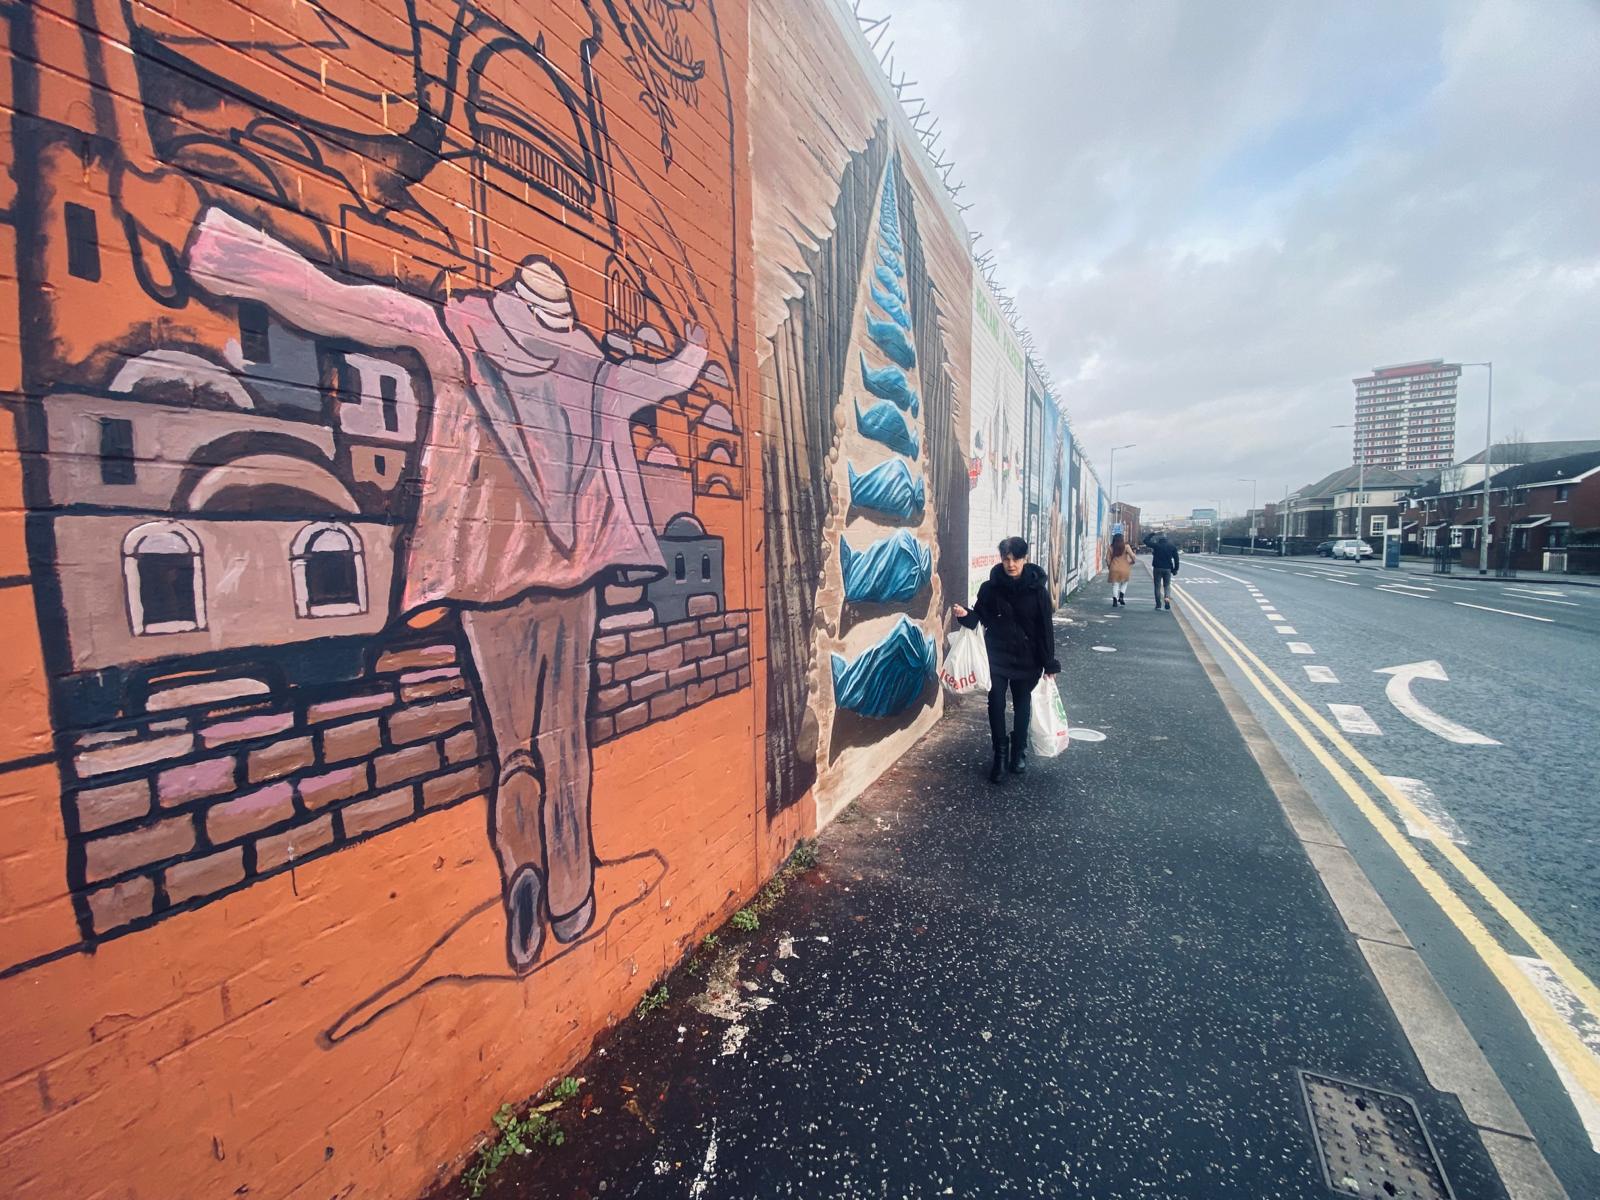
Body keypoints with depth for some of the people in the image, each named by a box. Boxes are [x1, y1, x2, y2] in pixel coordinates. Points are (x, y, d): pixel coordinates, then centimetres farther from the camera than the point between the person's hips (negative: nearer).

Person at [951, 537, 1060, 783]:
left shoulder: (1037, 589, -10)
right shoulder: (990, 588, -8)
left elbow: (1045, 628, -7)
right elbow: (979, 617, -1)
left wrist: (1049, 664, -6)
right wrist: (965, 615, -24)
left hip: (1027, 659, 0)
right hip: (996, 657, 0)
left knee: (1022, 705, 14)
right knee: (996, 705, 0)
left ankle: (1019, 751, 32)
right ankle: (1000, 755, 15)